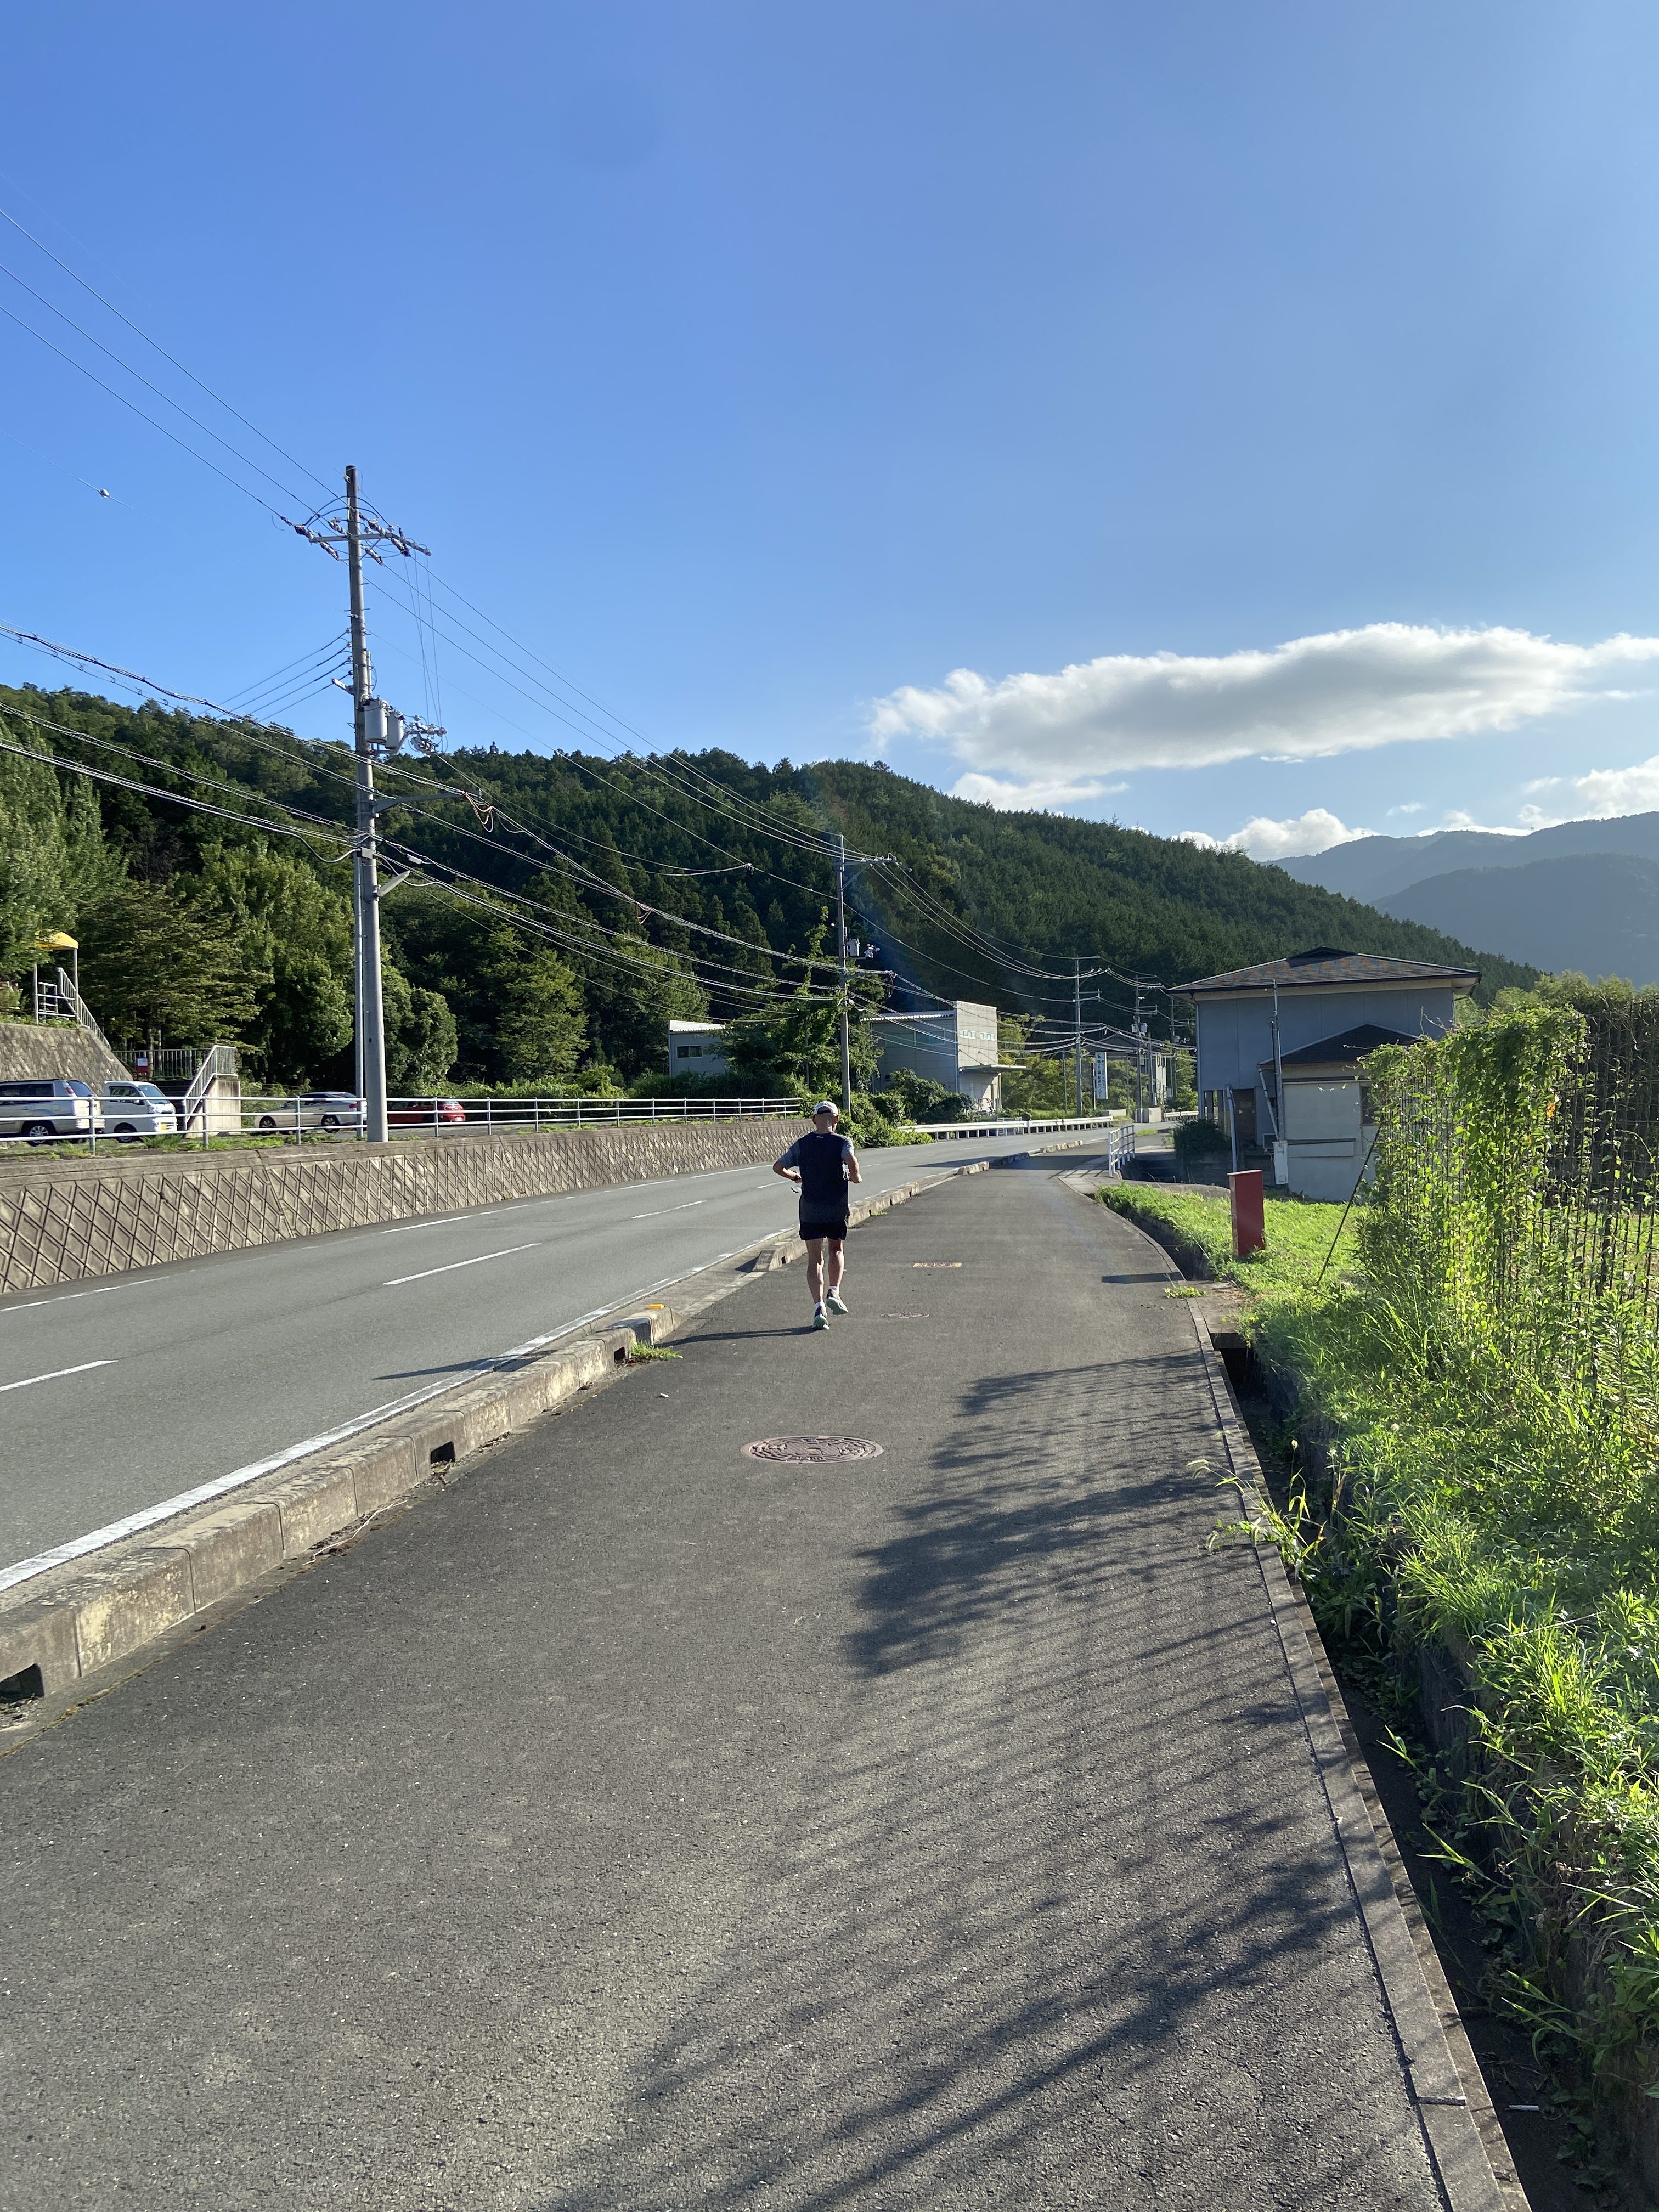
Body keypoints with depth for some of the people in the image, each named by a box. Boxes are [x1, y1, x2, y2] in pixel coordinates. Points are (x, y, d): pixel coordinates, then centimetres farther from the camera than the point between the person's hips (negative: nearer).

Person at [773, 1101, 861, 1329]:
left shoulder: (802, 1144, 2)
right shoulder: (843, 1142, -5)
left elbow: (778, 1167, 2)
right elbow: (851, 1161, -25)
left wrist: (797, 1177, 19)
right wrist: (855, 1177, -6)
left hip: (810, 1210, 1)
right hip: (837, 1209, -1)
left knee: (815, 1260, 4)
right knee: (836, 1250, 23)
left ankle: (819, 1307, -8)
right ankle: (834, 1292, 6)